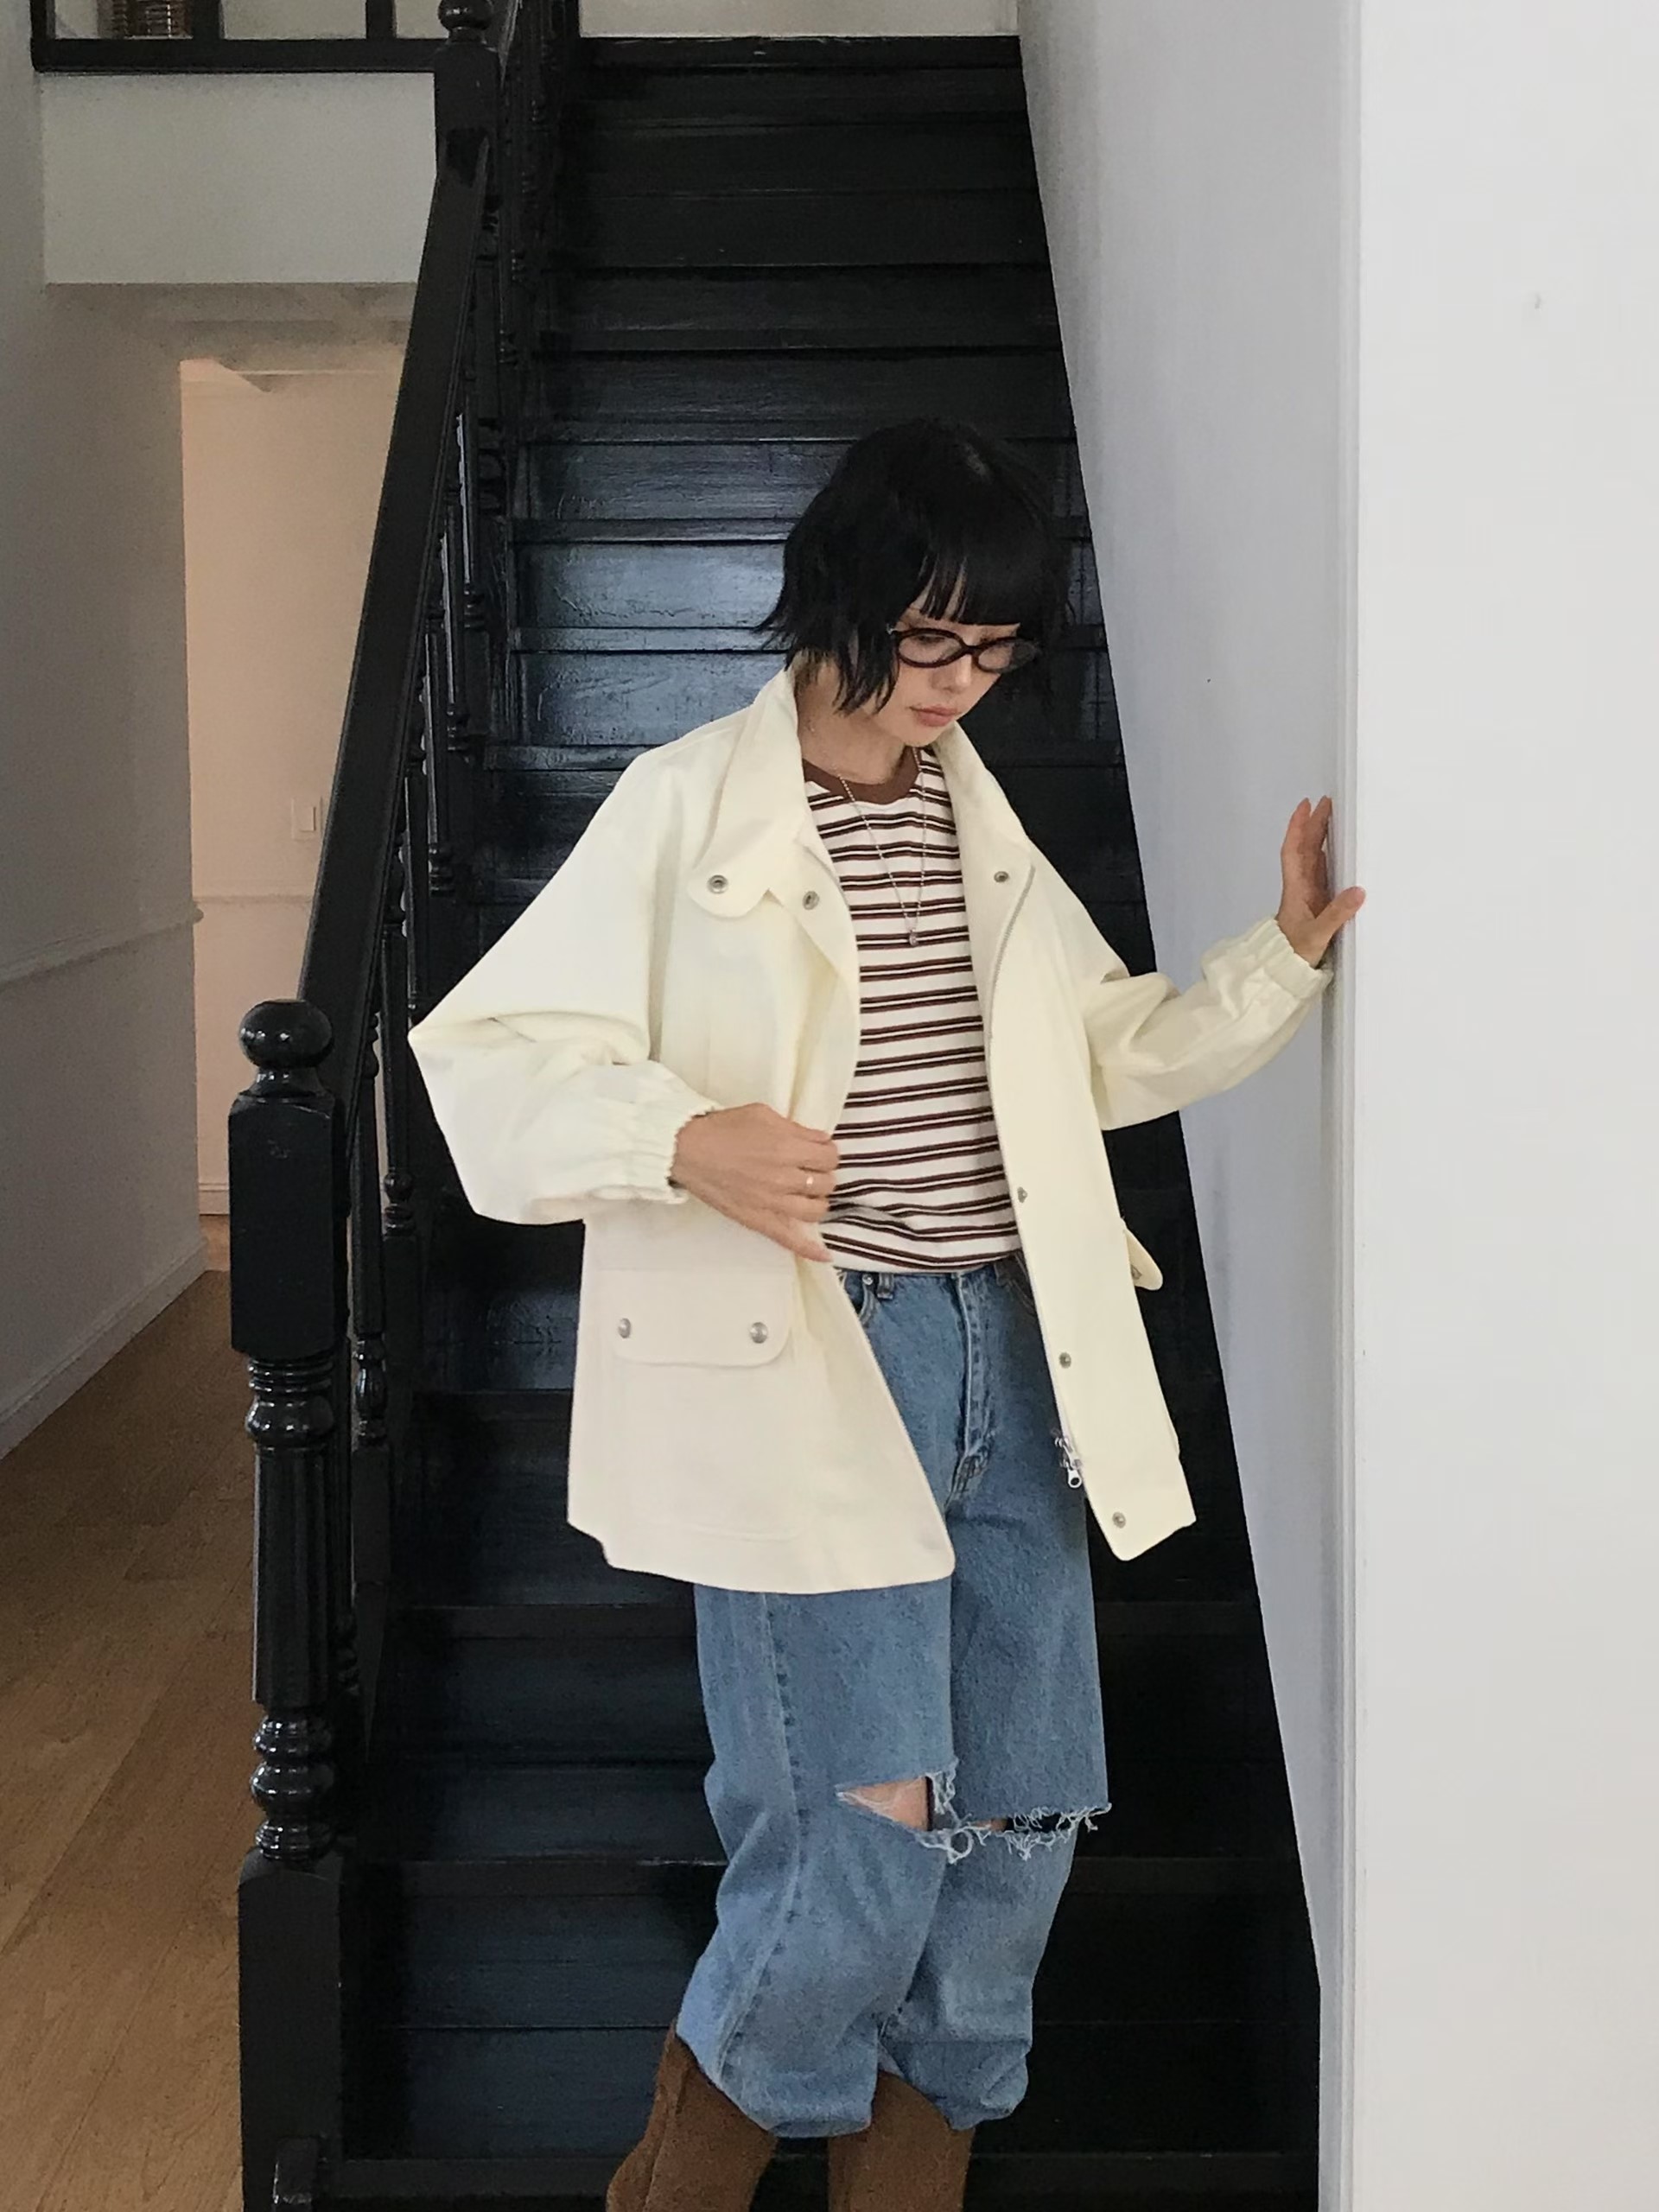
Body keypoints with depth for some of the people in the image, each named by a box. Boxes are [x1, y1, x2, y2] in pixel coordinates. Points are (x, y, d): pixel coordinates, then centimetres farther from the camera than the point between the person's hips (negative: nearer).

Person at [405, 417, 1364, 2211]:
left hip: (1008, 1358, 6)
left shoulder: (979, 818, 14)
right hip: (804, 1372, -6)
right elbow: (488, 1058, -8)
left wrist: (1285, 958, 10)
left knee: (1014, 1820, 8)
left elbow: (1112, 1052, 23)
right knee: (859, 1833, -10)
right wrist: (683, 1136, -24)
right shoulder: (685, 807, -4)